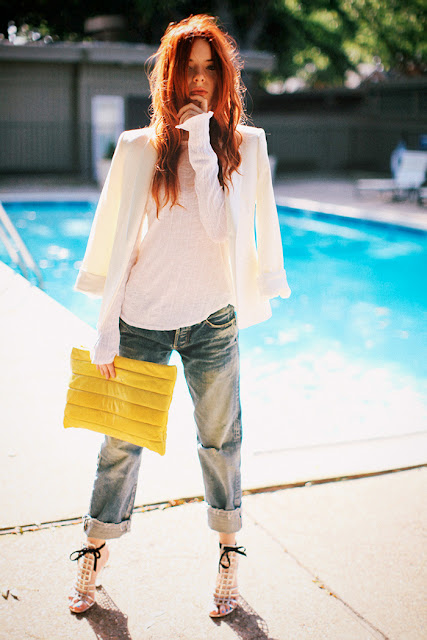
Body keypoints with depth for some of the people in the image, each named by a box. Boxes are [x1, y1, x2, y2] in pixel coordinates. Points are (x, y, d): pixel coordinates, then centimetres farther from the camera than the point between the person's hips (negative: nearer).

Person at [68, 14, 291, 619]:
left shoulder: (246, 145, -2)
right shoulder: (139, 147, -3)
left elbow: (225, 228, -15)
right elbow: (119, 242, -2)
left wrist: (203, 148, -17)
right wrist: (107, 329, -3)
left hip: (212, 319, 1)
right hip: (142, 318, 0)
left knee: (221, 439, 12)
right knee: (123, 439, 10)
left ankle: (229, 553, 32)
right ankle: (95, 553, 31)